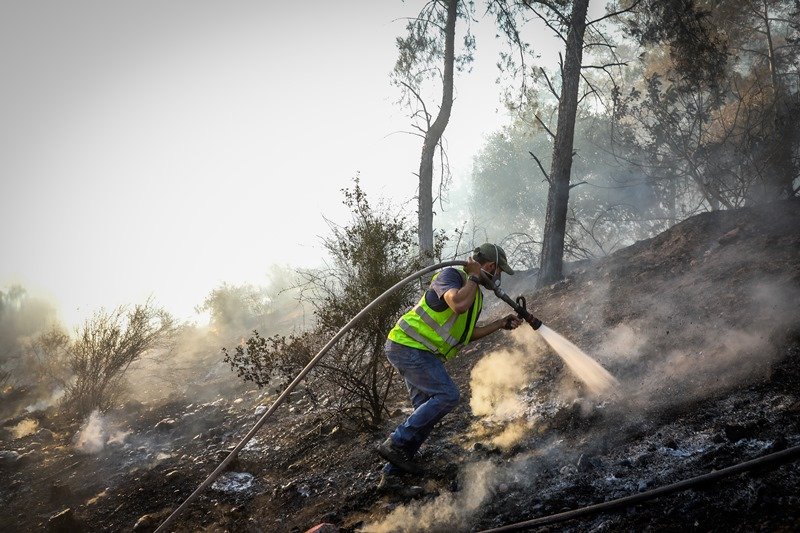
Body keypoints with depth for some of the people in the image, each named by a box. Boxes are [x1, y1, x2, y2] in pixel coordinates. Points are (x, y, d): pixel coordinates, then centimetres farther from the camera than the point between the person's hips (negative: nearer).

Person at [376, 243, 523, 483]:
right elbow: (458, 304, -33)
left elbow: (467, 334, 23)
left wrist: (501, 324, 19)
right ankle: (394, 443, -13)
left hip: (423, 354, 10)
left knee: (428, 410, 6)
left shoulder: (476, 295, 17)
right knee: (447, 396, -16)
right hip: (407, 346, -10)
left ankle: (393, 470, 8)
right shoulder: (450, 275, -12)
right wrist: (474, 278, -16)